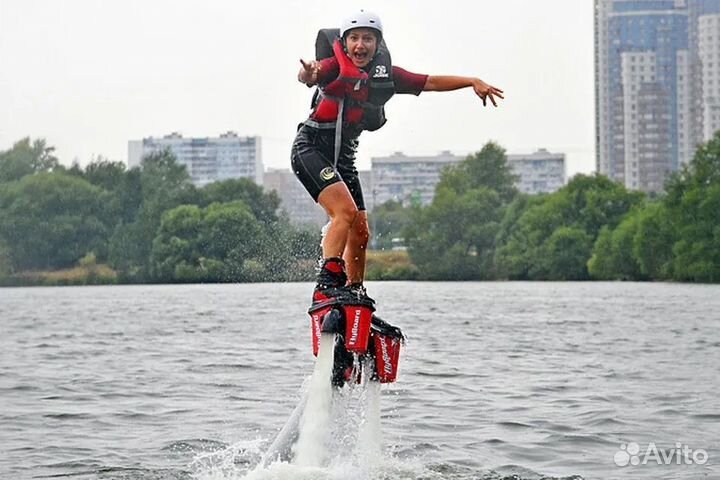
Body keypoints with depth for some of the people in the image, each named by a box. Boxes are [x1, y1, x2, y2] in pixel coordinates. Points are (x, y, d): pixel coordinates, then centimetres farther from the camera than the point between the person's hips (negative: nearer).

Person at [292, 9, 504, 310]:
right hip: (311, 148, -7)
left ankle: (355, 295, 22)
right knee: (346, 210, -27)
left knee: (360, 232, 7)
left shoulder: (387, 75, 2)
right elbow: (310, 76, -36)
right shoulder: (335, 67, -15)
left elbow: (431, 82, 6)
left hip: (343, 156, 7)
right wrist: (309, 74, -60)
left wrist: (472, 81, -4)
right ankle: (327, 285, -29)